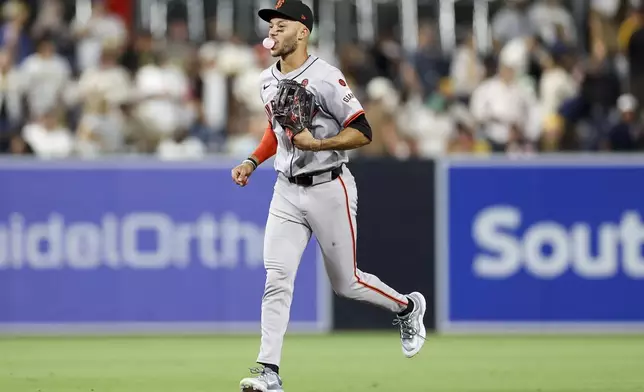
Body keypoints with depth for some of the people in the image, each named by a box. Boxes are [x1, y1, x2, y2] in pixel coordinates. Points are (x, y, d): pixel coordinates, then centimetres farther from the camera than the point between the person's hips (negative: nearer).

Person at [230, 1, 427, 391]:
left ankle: (407, 307, 35)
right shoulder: (269, 80, 7)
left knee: (346, 283, 6)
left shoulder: (325, 78, -15)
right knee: (277, 279, -8)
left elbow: (362, 133, -16)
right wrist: (253, 161, 11)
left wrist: (316, 144, -27)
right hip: (287, 191, 6)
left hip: (328, 188, -6)